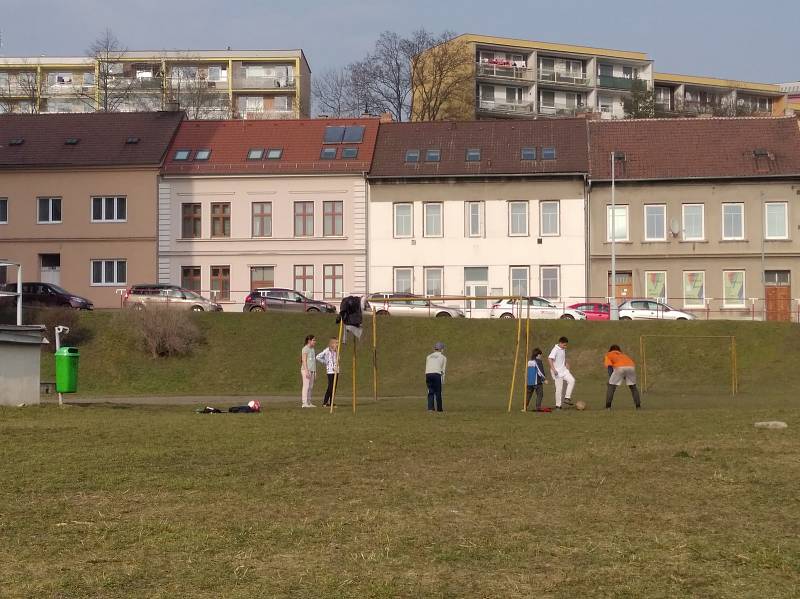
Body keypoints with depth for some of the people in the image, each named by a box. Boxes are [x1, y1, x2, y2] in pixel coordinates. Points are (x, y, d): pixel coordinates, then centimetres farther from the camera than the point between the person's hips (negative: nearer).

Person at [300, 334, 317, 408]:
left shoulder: (312, 349, 18)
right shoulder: (305, 349, -8)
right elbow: (304, 360, -13)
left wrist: (315, 371, 19)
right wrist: (306, 371, -19)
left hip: (312, 370, 8)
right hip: (306, 370, -8)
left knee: (311, 387, 8)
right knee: (306, 386, -9)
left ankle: (309, 402, 12)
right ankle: (304, 403, -9)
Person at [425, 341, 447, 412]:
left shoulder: (429, 356, 23)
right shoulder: (443, 357, 14)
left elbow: (426, 368, 16)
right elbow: (443, 369, 9)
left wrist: (426, 379, 15)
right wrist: (443, 380, 11)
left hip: (428, 374, 3)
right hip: (437, 374, -3)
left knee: (430, 391, 9)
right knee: (438, 392, 5)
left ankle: (430, 408, 0)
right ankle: (439, 408, 8)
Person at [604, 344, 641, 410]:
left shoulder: (608, 355, 28)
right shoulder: (623, 355, 42)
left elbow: (609, 365, 8)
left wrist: (610, 377, -4)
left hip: (619, 368, -4)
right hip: (631, 367, 4)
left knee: (611, 386, 10)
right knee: (633, 386, 24)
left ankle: (608, 406, 1)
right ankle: (638, 405, 18)